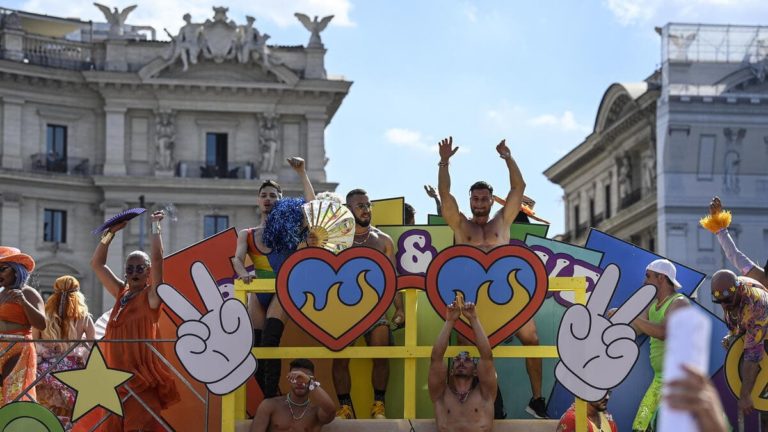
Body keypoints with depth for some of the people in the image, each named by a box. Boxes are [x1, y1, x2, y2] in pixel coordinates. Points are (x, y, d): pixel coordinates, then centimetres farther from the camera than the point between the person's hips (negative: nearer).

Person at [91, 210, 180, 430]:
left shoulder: (151, 296, -2)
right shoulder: (120, 293, 15)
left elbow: (157, 257, -13)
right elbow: (97, 264, 18)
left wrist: (155, 225, -6)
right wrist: (110, 233, 11)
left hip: (141, 379, -6)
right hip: (115, 376, 6)